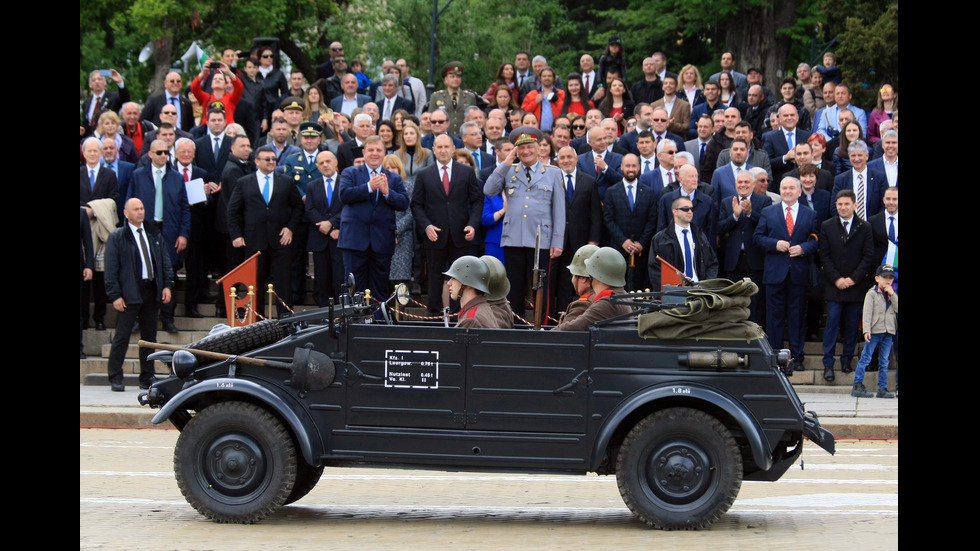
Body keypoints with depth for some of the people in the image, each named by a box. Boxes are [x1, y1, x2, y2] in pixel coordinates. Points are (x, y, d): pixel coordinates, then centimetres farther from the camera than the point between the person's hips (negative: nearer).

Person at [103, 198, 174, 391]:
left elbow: (165, 260, 14)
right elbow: (111, 269, -5)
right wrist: (115, 295, -12)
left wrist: (167, 285, 3)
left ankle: (147, 377, 17)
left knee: (149, 336, 9)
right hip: (129, 294, -5)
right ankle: (115, 378, 4)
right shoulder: (117, 238, -2)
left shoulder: (153, 234, 13)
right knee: (122, 337, -2)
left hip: (152, 291, 5)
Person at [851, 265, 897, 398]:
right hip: (874, 331, -5)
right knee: (866, 358, -7)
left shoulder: (893, 294, 15)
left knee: (884, 361, 7)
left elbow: (897, 309, 3)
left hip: (888, 332, 5)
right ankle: (857, 386, -5)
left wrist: (892, 295, -6)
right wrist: (866, 330, -17)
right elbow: (867, 312, -9)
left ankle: (882, 389, 9)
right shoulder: (872, 293, -3)